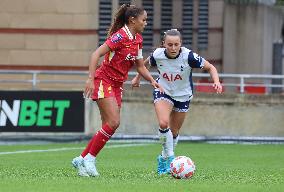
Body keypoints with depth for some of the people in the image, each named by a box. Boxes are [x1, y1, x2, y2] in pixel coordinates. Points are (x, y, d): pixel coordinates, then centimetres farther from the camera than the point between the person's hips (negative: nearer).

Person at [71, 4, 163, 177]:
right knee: (113, 122, -18)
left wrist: (153, 81, 2)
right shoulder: (120, 36, -17)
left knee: (109, 126, 3)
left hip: (117, 85, 8)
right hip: (104, 81, -8)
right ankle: (90, 159, -8)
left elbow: (140, 66, 16)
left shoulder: (138, 39, 8)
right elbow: (96, 54, -21)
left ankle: (82, 160, 11)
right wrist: (91, 79, -28)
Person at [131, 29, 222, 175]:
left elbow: (210, 67, -16)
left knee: (174, 133, 9)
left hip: (183, 95, 0)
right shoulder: (157, 55, -20)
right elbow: (145, 63, 5)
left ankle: (164, 159, 34)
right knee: (164, 123, -26)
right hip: (163, 92, 0)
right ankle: (170, 157, -12)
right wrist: (138, 77, 17)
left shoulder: (188, 56, -27)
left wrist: (216, 82, -33)